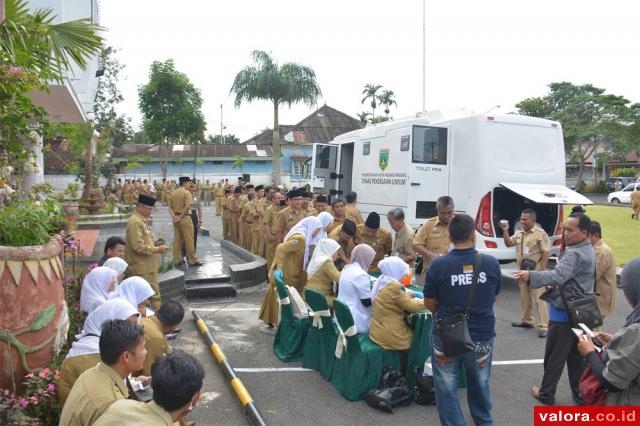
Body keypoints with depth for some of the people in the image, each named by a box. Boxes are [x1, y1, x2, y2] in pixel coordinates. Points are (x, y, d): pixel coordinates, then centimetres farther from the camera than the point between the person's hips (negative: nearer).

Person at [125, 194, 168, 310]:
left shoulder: (142, 221, 13)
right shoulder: (135, 222, -18)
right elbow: (139, 247, -24)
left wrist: (154, 243, 7)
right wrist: (157, 250, -18)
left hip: (148, 266, 10)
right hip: (141, 268, -10)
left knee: (154, 293, 15)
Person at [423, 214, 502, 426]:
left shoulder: (438, 265, -17)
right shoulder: (491, 263, -10)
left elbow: (429, 304, -5)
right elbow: (493, 299, 6)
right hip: (482, 335, 3)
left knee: (447, 389, 14)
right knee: (480, 385, 26)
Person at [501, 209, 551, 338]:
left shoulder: (540, 233, -12)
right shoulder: (519, 233, 9)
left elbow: (545, 254, -14)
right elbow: (508, 243, 10)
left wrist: (542, 271, -18)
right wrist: (505, 231, -5)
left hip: (535, 271, -7)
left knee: (539, 299, -6)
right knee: (524, 297, 17)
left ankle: (544, 326, -3)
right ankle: (526, 320, 30)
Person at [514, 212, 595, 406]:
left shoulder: (575, 254, -22)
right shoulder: (587, 251, 11)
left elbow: (558, 276, -38)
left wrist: (531, 276, -47)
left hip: (564, 313, -9)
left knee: (554, 356, 4)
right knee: (576, 356, 17)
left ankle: (546, 394, 17)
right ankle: (580, 394, 26)